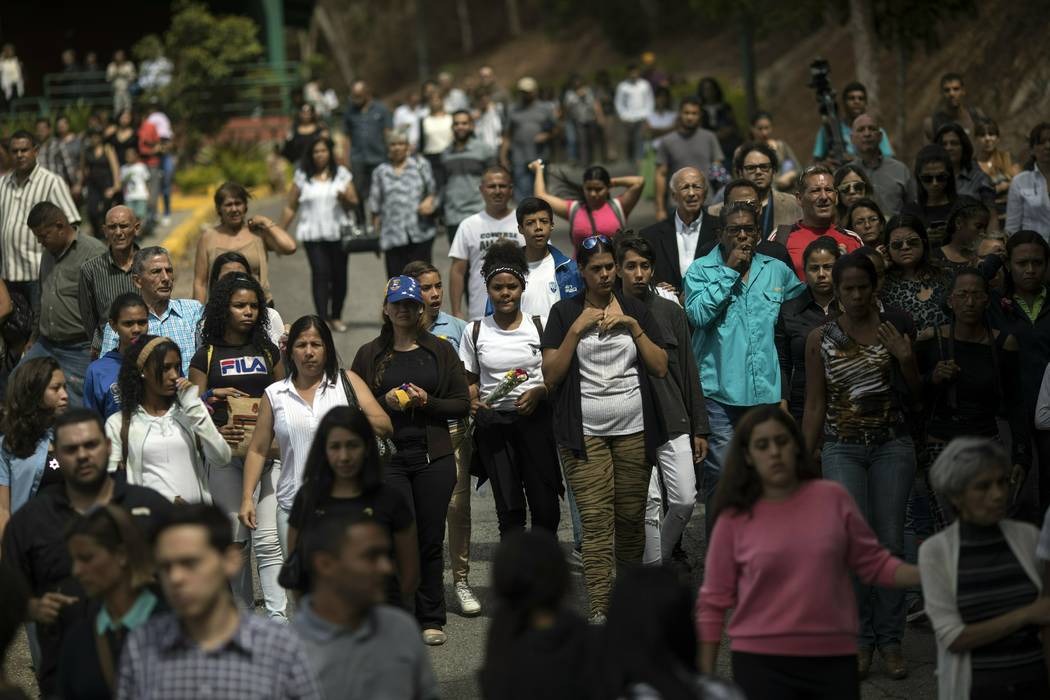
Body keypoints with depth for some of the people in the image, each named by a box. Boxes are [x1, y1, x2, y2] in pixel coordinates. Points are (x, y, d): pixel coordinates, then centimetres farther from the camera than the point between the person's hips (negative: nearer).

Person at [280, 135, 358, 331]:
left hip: (338, 232, 2)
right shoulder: (302, 177, 5)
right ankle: (323, 319, -18)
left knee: (339, 275, 4)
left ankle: (336, 317, 22)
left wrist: (345, 198, -15)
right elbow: (290, 207, 7)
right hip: (312, 234, -2)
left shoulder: (342, 174, 8)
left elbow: (354, 203, 8)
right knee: (320, 273, -15)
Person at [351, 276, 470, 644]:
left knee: (431, 540, 4)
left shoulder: (441, 351, 8)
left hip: (433, 457, 1)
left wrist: (427, 402, -10)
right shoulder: (370, 355, 8)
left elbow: (462, 404, 6)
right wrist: (386, 402, -9)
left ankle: (431, 619, 15)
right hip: (387, 458, -1)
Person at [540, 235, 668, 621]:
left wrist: (633, 326, -5)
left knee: (631, 517, 5)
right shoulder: (564, 312, 4)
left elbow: (660, 367, 5)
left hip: (634, 430, 2)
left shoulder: (635, 309, 11)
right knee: (596, 522, -10)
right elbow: (551, 375, -3)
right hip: (586, 434, -2)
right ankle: (599, 609, -13)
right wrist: (577, 328, -10)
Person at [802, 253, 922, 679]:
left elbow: (915, 398, 10)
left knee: (890, 543, -1)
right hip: (843, 449, -1)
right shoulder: (821, 338, 3)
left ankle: (890, 640, 9)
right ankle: (860, 638, 1)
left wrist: (906, 359, -8)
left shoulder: (893, 328, 5)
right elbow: (814, 405, 7)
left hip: (892, 447, 1)